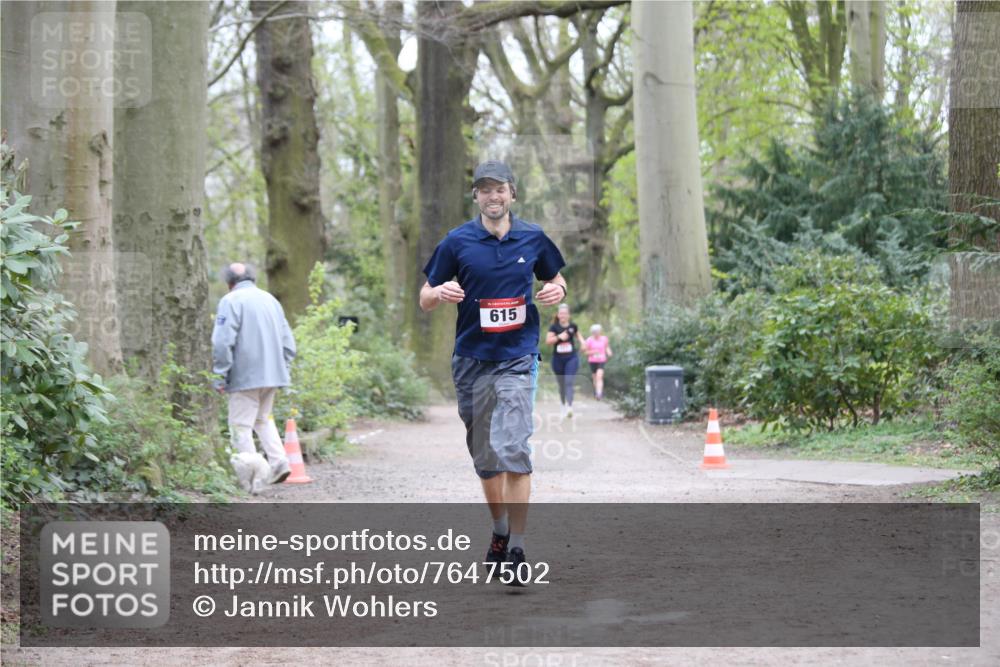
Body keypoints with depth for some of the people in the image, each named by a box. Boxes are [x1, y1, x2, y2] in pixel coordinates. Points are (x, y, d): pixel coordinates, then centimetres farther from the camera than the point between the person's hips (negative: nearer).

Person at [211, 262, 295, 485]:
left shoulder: (231, 301, -7)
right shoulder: (270, 300, 15)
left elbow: (222, 342, -16)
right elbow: (288, 343, 15)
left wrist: (221, 376, -10)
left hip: (245, 377, -7)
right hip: (273, 375, 7)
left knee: (241, 426, 0)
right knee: (263, 419, 21)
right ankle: (279, 462, 5)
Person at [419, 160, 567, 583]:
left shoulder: (533, 239, 4)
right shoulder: (457, 242, 1)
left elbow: (554, 279, 21)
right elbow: (425, 300, 5)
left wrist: (556, 291, -2)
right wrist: (442, 293, -18)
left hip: (517, 359, -2)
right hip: (471, 361, 2)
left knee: (512, 449, -15)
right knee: (484, 457, 12)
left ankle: (517, 549, -12)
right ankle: (500, 530, 34)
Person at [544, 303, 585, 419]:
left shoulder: (573, 326, 2)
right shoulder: (554, 327, -4)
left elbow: (578, 335, 22)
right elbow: (548, 341, -9)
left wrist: (582, 341, 3)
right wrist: (559, 337, -21)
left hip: (571, 358, -1)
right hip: (558, 359, 1)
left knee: (569, 382, -16)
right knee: (562, 384, 11)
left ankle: (569, 407, -28)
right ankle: (563, 406, 28)